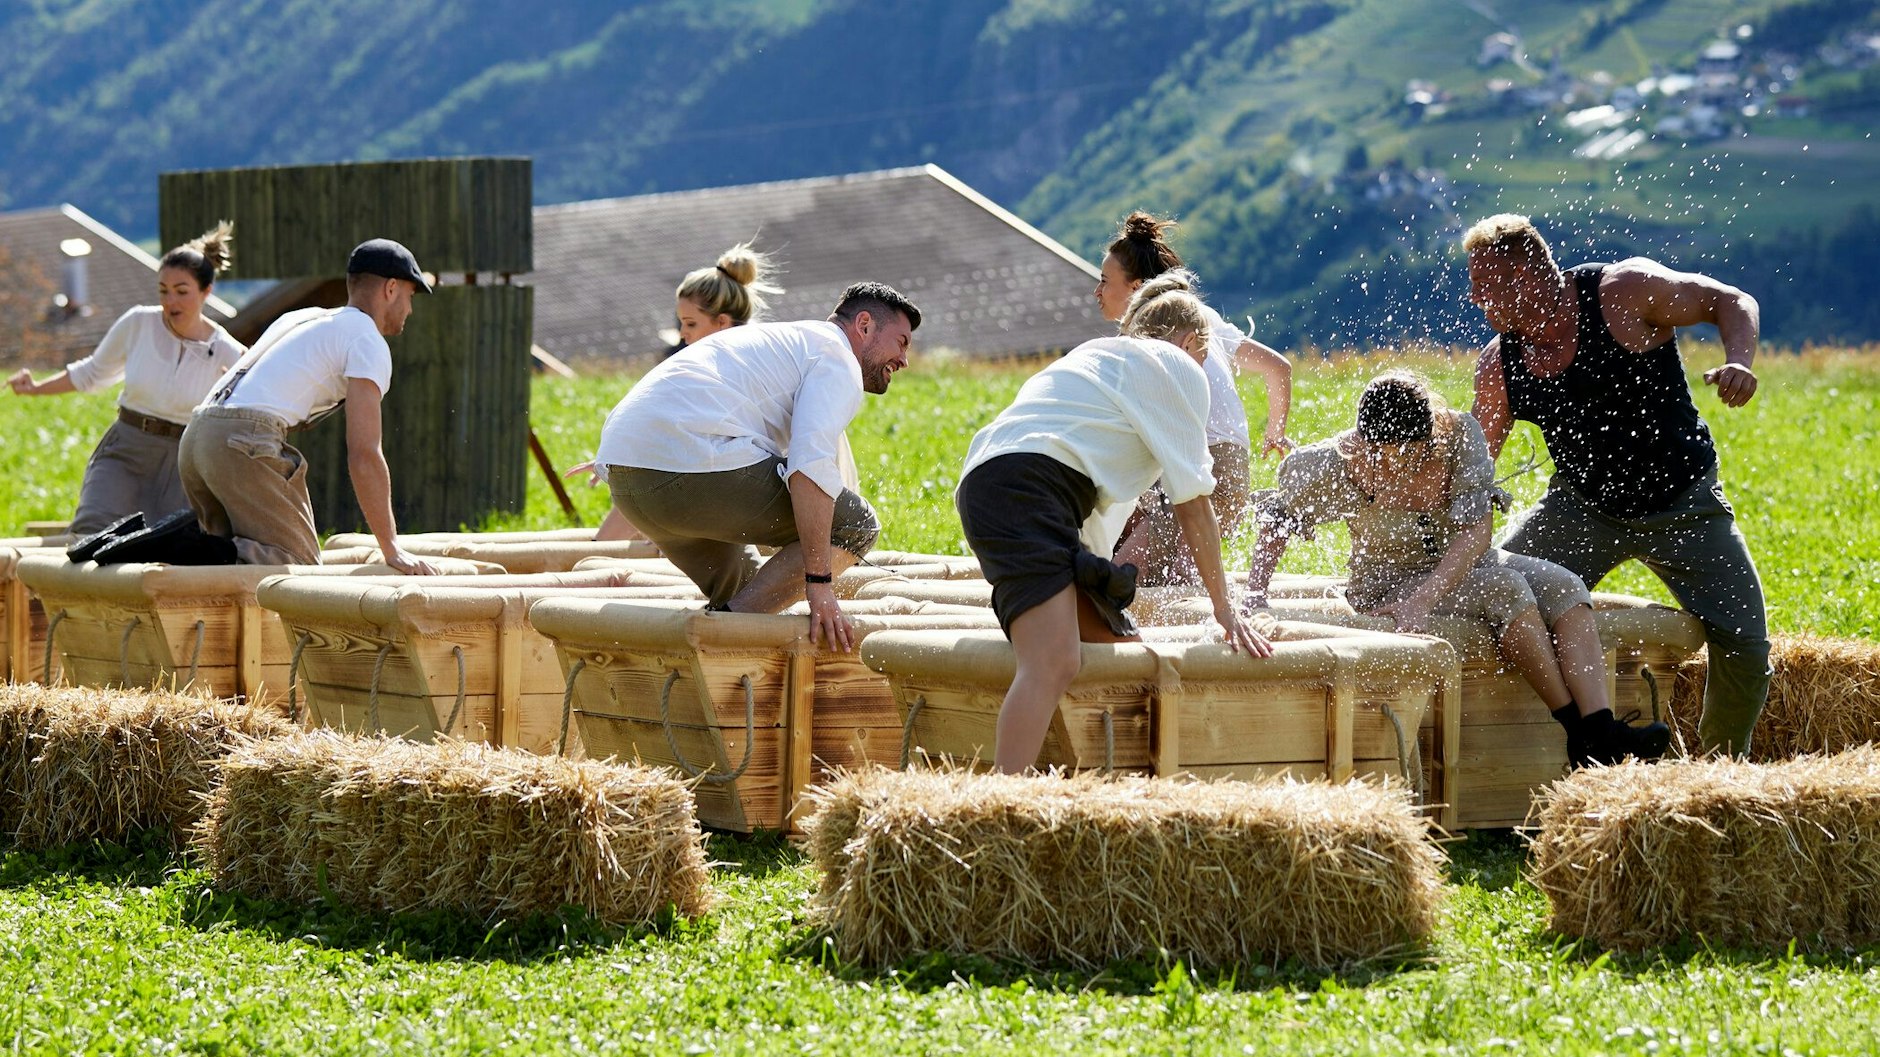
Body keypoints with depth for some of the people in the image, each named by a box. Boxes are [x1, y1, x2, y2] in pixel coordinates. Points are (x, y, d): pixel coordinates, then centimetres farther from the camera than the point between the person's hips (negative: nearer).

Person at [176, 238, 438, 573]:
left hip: (194, 434, 8)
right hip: (244, 442, -8)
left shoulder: (298, 319, 31)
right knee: (300, 566, -5)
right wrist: (392, 552, -3)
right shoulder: (367, 341, 4)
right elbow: (364, 455, -5)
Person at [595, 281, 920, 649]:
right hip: (697, 462, -10)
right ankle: (732, 623, -11)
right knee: (855, 524, -1)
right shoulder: (838, 360, 5)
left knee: (738, 589, 28)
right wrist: (818, 581, -14)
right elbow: (811, 464, -13)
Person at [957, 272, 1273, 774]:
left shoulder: (1098, 356, 37)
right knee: (1054, 663, -26)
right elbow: (1192, 504, 11)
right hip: (1027, 488, -9)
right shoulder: (1178, 368, 13)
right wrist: (1225, 608, 17)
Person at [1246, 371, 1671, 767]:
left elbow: (1477, 529, -23)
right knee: (1505, 587, -30)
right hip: (1390, 583, -4)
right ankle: (1580, 733, -31)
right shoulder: (1337, 466, -18)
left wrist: (1426, 596, -35)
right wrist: (1255, 593, -12)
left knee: (1565, 588, -22)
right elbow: (1277, 519, -2)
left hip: (1463, 565, 4)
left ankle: (1601, 728, -37)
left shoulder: (1458, 435, -17)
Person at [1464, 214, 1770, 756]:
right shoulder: (1498, 368, -7)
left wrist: (1739, 364, -32)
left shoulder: (1625, 291, -20)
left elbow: (1731, 302, -12)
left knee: (1745, 649, -9)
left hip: (1682, 504, -3)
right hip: (1583, 506, 3)